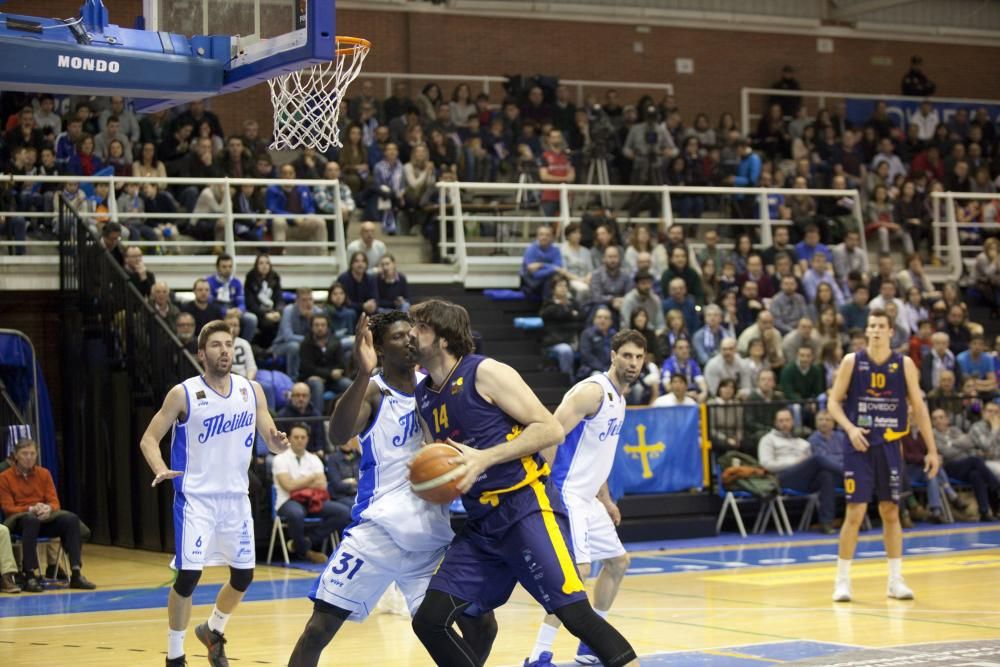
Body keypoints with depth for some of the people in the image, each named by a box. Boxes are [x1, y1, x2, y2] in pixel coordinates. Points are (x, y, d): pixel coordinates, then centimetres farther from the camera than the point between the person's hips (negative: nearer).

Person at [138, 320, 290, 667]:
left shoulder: (251, 390, 1)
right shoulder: (183, 394, -8)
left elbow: (271, 441, 5)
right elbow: (149, 438, -4)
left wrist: (279, 442, -20)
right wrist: (161, 470, -24)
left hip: (236, 497, 4)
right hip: (196, 497, -4)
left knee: (243, 576, 9)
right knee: (189, 575, -10)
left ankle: (213, 631, 36)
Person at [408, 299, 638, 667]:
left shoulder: (486, 373, -7)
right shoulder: (424, 396, 14)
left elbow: (552, 429, -11)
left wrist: (484, 458, -18)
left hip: (528, 507, -7)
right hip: (481, 523, 8)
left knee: (574, 612, -16)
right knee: (429, 620, 0)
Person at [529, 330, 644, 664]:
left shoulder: (618, 399, 14)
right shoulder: (593, 391, -16)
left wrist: (605, 498, 27)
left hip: (587, 498, 11)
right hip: (566, 495, -11)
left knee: (618, 562, 19)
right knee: (579, 569, -21)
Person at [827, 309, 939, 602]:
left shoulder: (904, 364, 2)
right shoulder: (852, 361, -1)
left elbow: (919, 407, 4)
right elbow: (833, 402, 1)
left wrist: (931, 449, 1)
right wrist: (850, 428, -17)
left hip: (890, 446, 2)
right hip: (860, 446, -2)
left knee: (891, 513, 7)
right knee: (855, 513, -5)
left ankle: (895, 580, 15)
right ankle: (842, 581, 4)